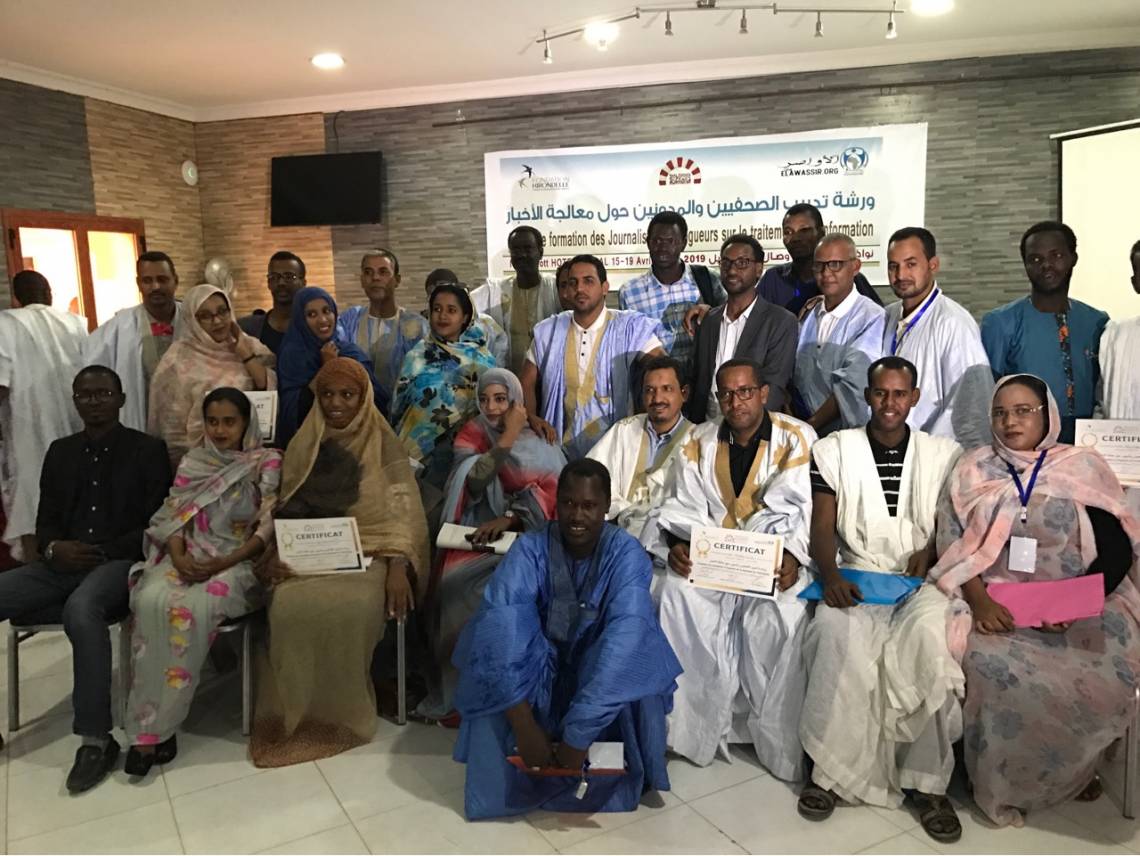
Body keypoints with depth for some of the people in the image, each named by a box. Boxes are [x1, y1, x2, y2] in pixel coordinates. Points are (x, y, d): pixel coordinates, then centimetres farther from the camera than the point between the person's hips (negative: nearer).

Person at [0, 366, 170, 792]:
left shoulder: (148, 450, 3)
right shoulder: (60, 452, 18)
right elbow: (45, 520, 16)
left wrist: (103, 553, -14)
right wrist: (53, 548, -7)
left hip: (121, 562, -5)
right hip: (64, 564, 6)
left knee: (81, 609, -38)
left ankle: (96, 739, -29)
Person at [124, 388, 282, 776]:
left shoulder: (268, 463, 0)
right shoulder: (192, 462, 13)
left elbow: (270, 528, -6)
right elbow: (173, 516, 8)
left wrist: (223, 563, -16)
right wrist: (178, 556, -12)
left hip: (239, 561, -3)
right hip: (188, 557, 4)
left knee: (194, 607, -33)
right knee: (151, 600, -29)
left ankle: (159, 722, -19)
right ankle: (147, 723, -22)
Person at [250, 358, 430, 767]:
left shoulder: (385, 445, 3)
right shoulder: (304, 445, 14)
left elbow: (401, 512, -5)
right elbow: (287, 510, 11)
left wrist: (397, 569, -19)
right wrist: (273, 554, -9)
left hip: (369, 552, -3)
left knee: (352, 607, -34)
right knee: (289, 605, -30)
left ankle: (344, 710, -12)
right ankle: (296, 710, -10)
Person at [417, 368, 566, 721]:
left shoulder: (541, 443, 5)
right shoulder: (470, 435, 8)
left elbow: (553, 495, -9)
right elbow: (473, 483, -9)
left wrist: (509, 518, -22)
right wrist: (507, 438, -12)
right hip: (477, 536, 2)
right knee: (455, 582, -26)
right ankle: (459, 689, -10)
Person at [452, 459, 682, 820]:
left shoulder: (626, 553, -22)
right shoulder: (530, 549, -20)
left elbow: (625, 634, -35)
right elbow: (500, 623, -33)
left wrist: (579, 733, -42)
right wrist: (524, 724, -43)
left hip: (603, 666, 0)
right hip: (539, 664, 1)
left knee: (636, 665, -32)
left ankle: (616, 785, -4)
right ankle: (505, 786, -8)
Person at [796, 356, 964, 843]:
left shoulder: (945, 453, 13)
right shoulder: (834, 450, 10)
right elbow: (822, 526, 3)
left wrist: (929, 552, -9)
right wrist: (829, 575, -15)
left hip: (920, 581, 1)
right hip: (854, 577, 0)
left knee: (929, 635, -32)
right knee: (840, 633, -32)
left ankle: (927, 780, -17)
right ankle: (833, 769, -18)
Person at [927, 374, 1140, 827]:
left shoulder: (1085, 467, 8)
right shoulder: (973, 468, 10)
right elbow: (952, 544, 3)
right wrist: (978, 599, -14)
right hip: (996, 603, 0)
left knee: (1101, 678, -27)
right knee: (993, 667, -30)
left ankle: (1071, 769, 4)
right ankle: (1001, 781, -7)